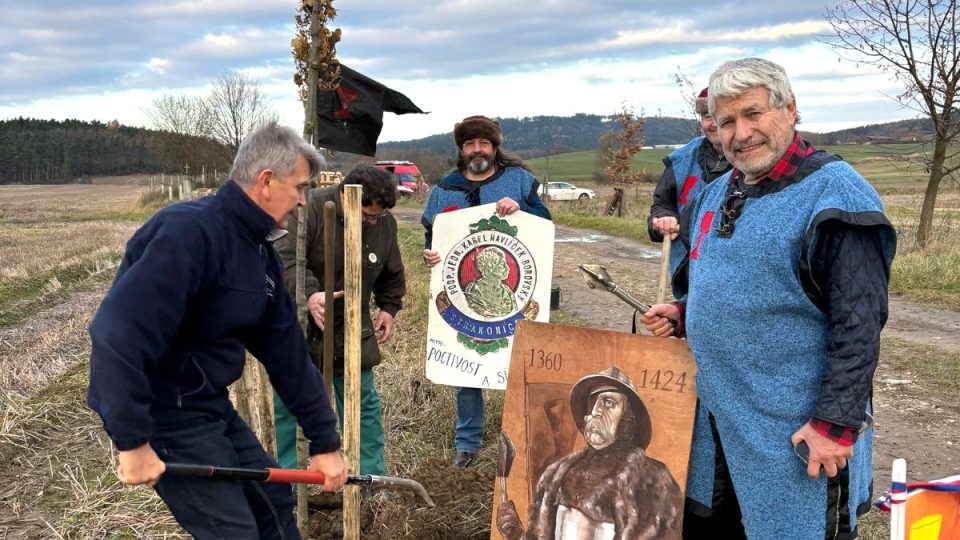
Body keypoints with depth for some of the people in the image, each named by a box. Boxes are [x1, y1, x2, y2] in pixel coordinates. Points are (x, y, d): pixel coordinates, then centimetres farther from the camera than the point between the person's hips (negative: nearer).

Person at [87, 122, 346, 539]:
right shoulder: (190, 232, -25)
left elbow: (287, 352, 8)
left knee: (274, 501, 17)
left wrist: (325, 442, 9)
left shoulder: (260, 251, 6)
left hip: (210, 405, 9)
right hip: (160, 412, -9)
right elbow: (116, 334, -33)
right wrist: (133, 442, -29)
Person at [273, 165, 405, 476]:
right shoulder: (310, 208, -20)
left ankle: (372, 476, 22)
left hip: (351, 329, 3)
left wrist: (389, 307, 10)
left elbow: (392, 274, 15)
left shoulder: (385, 223, -4)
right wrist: (309, 294, -43)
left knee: (364, 403, 8)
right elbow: (285, 259, -29)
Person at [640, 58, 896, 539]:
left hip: (795, 431, -7)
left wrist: (837, 422, -21)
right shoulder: (716, 195, 8)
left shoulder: (833, 192, -16)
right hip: (711, 414, 8)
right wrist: (683, 314, 3)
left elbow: (859, 324, -19)